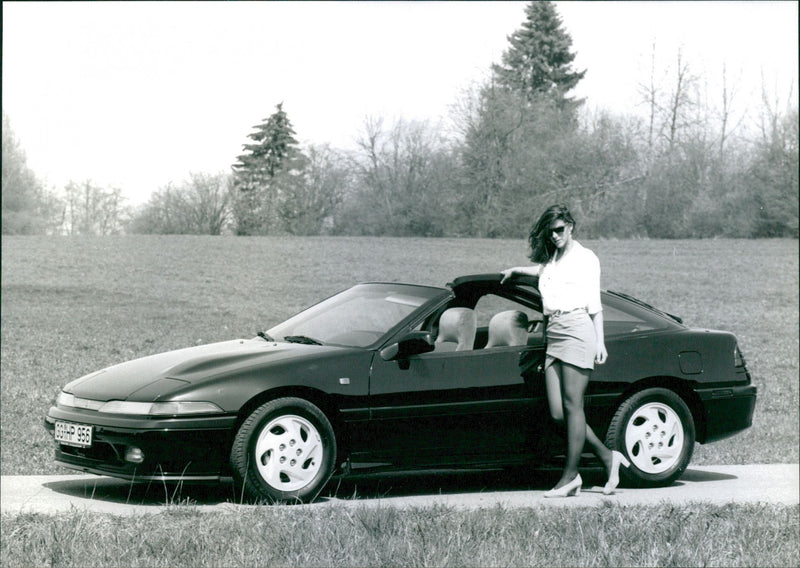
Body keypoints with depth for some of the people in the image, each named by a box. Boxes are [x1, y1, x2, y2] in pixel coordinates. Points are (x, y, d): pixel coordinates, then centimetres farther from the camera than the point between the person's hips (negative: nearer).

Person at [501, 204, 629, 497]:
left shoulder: (585, 257, 5)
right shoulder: (551, 259, 23)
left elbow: (594, 303, 2)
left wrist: (600, 341, -4)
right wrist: (516, 270, 58)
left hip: (577, 329, -7)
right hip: (553, 334, 7)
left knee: (572, 405, -8)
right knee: (558, 412, -2)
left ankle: (570, 476, -6)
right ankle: (608, 457, 9)